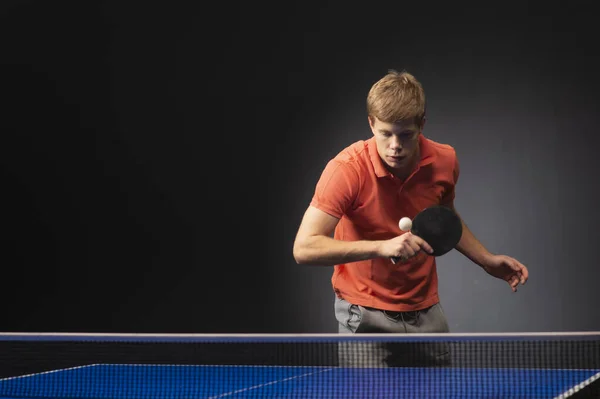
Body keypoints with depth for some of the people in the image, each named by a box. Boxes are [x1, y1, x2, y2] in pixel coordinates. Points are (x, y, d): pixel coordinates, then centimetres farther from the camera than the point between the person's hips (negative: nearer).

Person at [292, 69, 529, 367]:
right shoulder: (347, 169, -21)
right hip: (367, 316, -4)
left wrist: (487, 260, 8)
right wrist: (381, 246, -35)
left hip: (427, 311, 5)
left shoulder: (445, 161, -6)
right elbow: (304, 248, -28)